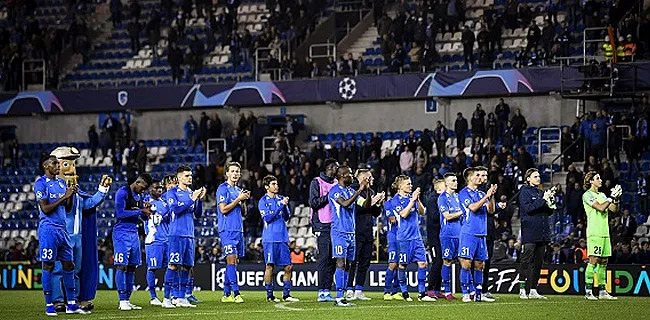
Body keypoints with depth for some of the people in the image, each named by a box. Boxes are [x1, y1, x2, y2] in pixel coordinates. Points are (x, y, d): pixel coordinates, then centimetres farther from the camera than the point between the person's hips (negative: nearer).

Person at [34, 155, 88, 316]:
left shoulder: (62, 182, 16)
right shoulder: (41, 183, -7)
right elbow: (45, 209, -15)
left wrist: (71, 195, 1)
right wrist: (64, 196, -15)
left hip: (62, 229, 8)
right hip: (48, 229, -8)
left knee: (69, 265, 6)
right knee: (48, 266, -4)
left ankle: (71, 304, 10)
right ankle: (49, 305, -1)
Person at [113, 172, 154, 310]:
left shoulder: (139, 196, 16)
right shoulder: (122, 193, -10)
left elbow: (144, 217, 21)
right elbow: (120, 213, -19)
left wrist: (147, 211, -2)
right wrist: (140, 211, -17)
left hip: (134, 233, 9)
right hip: (122, 233, -9)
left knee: (132, 267, 7)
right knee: (121, 266, -10)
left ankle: (127, 300, 10)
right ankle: (122, 301, -12)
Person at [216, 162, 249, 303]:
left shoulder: (238, 190, 19)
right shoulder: (223, 189, -4)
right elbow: (223, 209, -13)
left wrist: (244, 201, 3)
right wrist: (239, 199, -12)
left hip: (238, 230, 8)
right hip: (228, 230, -8)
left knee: (233, 261, 6)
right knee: (231, 260, -13)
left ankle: (226, 294, 9)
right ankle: (236, 293, -18)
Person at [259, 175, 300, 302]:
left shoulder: (281, 199, 13)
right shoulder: (263, 201, -1)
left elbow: (287, 217, 9)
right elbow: (267, 218, -12)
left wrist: (285, 206, -9)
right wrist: (281, 205, -16)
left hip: (283, 238, 5)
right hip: (270, 239, -5)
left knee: (288, 267, 2)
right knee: (270, 266, -4)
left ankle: (286, 294, 9)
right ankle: (269, 295, 3)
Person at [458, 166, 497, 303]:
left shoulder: (482, 194, 16)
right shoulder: (464, 193, -3)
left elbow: (490, 210, 8)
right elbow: (473, 207, -16)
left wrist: (492, 196, -6)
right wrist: (487, 196, -17)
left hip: (481, 234, 6)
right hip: (468, 234, -6)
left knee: (479, 265, 7)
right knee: (466, 263, -9)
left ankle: (478, 294, 11)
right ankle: (466, 293, -6)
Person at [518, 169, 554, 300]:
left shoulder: (541, 192, 18)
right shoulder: (525, 191, -2)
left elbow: (550, 212, 19)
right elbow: (528, 208, -15)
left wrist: (551, 202, -1)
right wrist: (543, 199, -16)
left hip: (542, 233, 7)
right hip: (529, 233, -7)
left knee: (538, 263, 7)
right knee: (526, 262, -8)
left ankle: (533, 290, 10)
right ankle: (522, 290, -6)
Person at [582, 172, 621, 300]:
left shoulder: (602, 195, 19)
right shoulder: (587, 195, -4)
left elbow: (613, 209, 14)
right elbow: (600, 208, -15)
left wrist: (616, 199, -1)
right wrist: (611, 197, -10)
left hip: (605, 233, 8)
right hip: (594, 233, -8)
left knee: (603, 262, 7)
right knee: (594, 261, -12)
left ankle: (602, 291, 10)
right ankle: (588, 291, -11)